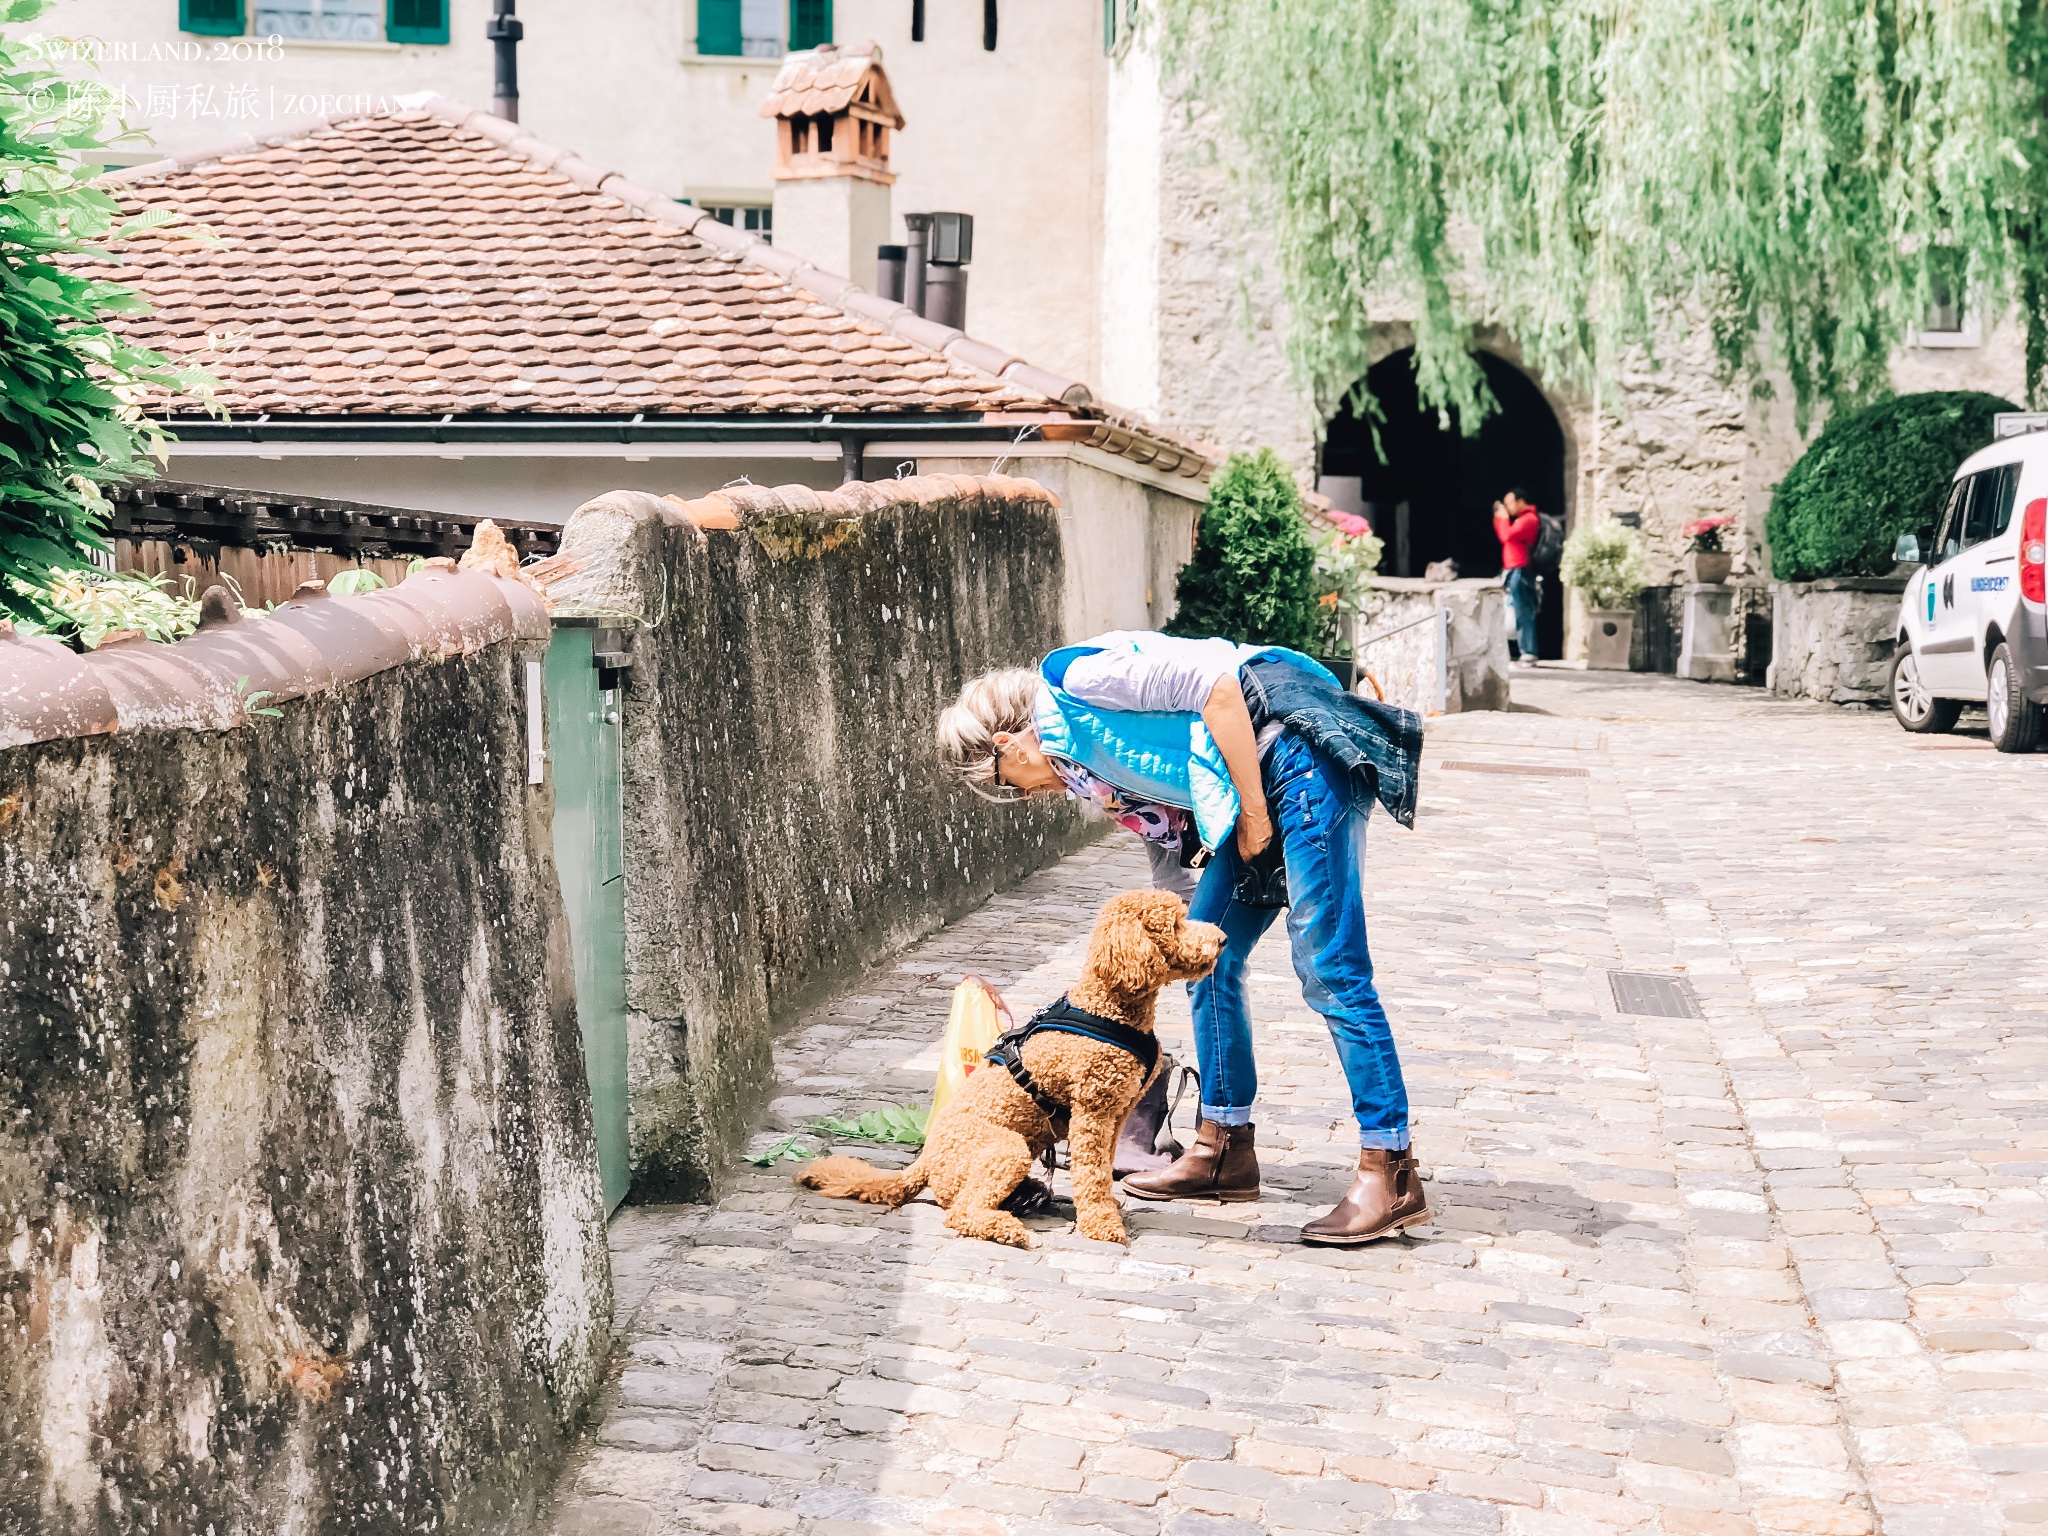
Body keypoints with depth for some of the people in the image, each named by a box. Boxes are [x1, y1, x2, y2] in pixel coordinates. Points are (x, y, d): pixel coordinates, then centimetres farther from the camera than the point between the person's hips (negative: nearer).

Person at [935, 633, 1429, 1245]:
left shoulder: (1068, 675, -7)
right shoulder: (1087, 767, 20)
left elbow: (1216, 686, -16)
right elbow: (1173, 841, 24)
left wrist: (1253, 814, -13)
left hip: (1299, 750, -10)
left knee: (1329, 970, -11)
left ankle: (1390, 1172, -8)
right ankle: (1225, 1148, 20)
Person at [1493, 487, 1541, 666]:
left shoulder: (1528, 519, -11)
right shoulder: (1523, 518, 22)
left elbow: (1507, 536, -20)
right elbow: (1504, 538, 24)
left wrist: (1504, 517, -6)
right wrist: (1498, 519, 15)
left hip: (1521, 571, -11)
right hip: (1514, 571, 11)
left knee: (1523, 613, -12)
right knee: (1521, 614, 9)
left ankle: (1528, 654, -13)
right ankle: (1526, 653, 10)